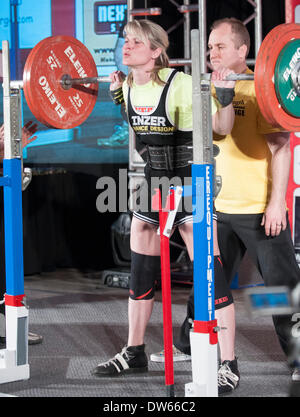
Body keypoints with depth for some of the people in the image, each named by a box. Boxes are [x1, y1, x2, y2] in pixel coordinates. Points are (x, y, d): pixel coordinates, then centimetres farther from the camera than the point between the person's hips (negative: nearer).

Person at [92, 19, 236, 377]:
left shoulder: (181, 85, -20)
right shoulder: (130, 88, 0)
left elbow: (222, 128, -15)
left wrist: (225, 94, -29)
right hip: (153, 183, 7)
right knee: (140, 273, 13)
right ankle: (134, 354, 26)